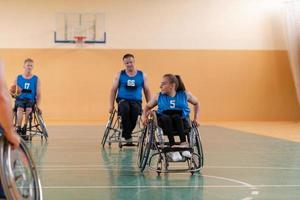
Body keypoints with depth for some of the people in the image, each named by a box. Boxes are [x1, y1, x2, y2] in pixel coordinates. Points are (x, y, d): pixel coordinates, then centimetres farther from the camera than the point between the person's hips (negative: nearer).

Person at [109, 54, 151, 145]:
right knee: (125, 109, -37)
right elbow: (113, 90, 10)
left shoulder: (142, 75, 11)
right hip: (123, 100, 0)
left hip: (136, 101, 1)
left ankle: (126, 133, -15)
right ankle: (128, 137, -28)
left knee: (135, 111, -36)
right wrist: (111, 106, 1)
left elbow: (147, 91, 15)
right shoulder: (119, 75, 10)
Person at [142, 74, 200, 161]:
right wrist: (144, 116, 2)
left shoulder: (185, 94, 10)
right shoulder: (159, 96, 13)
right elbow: (148, 107, 22)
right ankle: (173, 147, -43)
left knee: (176, 117, -36)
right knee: (165, 118, -36)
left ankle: (183, 143, -41)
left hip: (181, 123, -1)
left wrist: (196, 118, 13)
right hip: (165, 124, 1)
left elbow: (196, 103, 24)